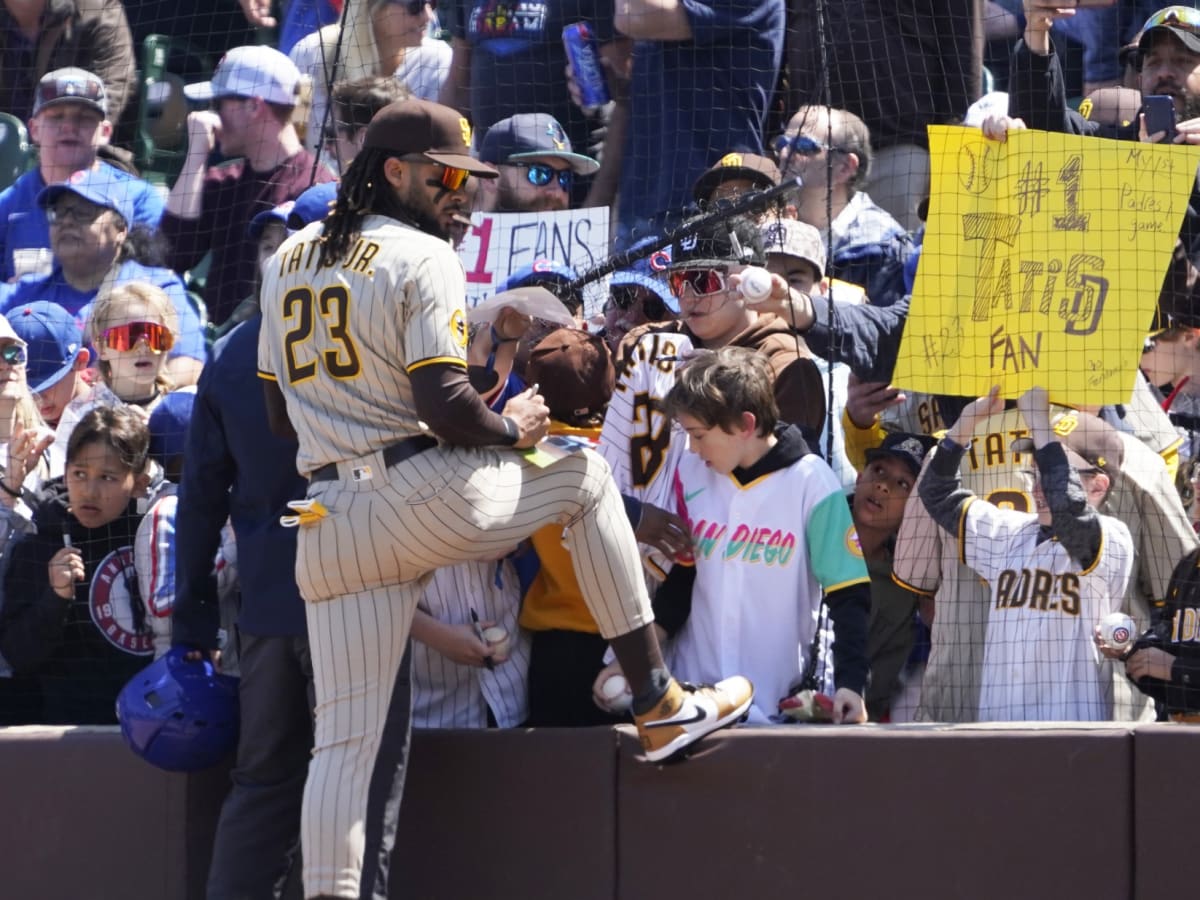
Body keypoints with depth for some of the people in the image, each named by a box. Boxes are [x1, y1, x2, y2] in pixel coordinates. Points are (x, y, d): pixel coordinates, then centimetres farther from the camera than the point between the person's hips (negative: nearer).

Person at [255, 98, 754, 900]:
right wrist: (512, 428, 3)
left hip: (328, 519, 5)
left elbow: (280, 410, 20)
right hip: (425, 496, -5)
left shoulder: (290, 260, 16)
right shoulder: (423, 260, -6)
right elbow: (443, 407, -15)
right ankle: (659, 703, 17)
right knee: (585, 477, 20)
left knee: (349, 739, 4)